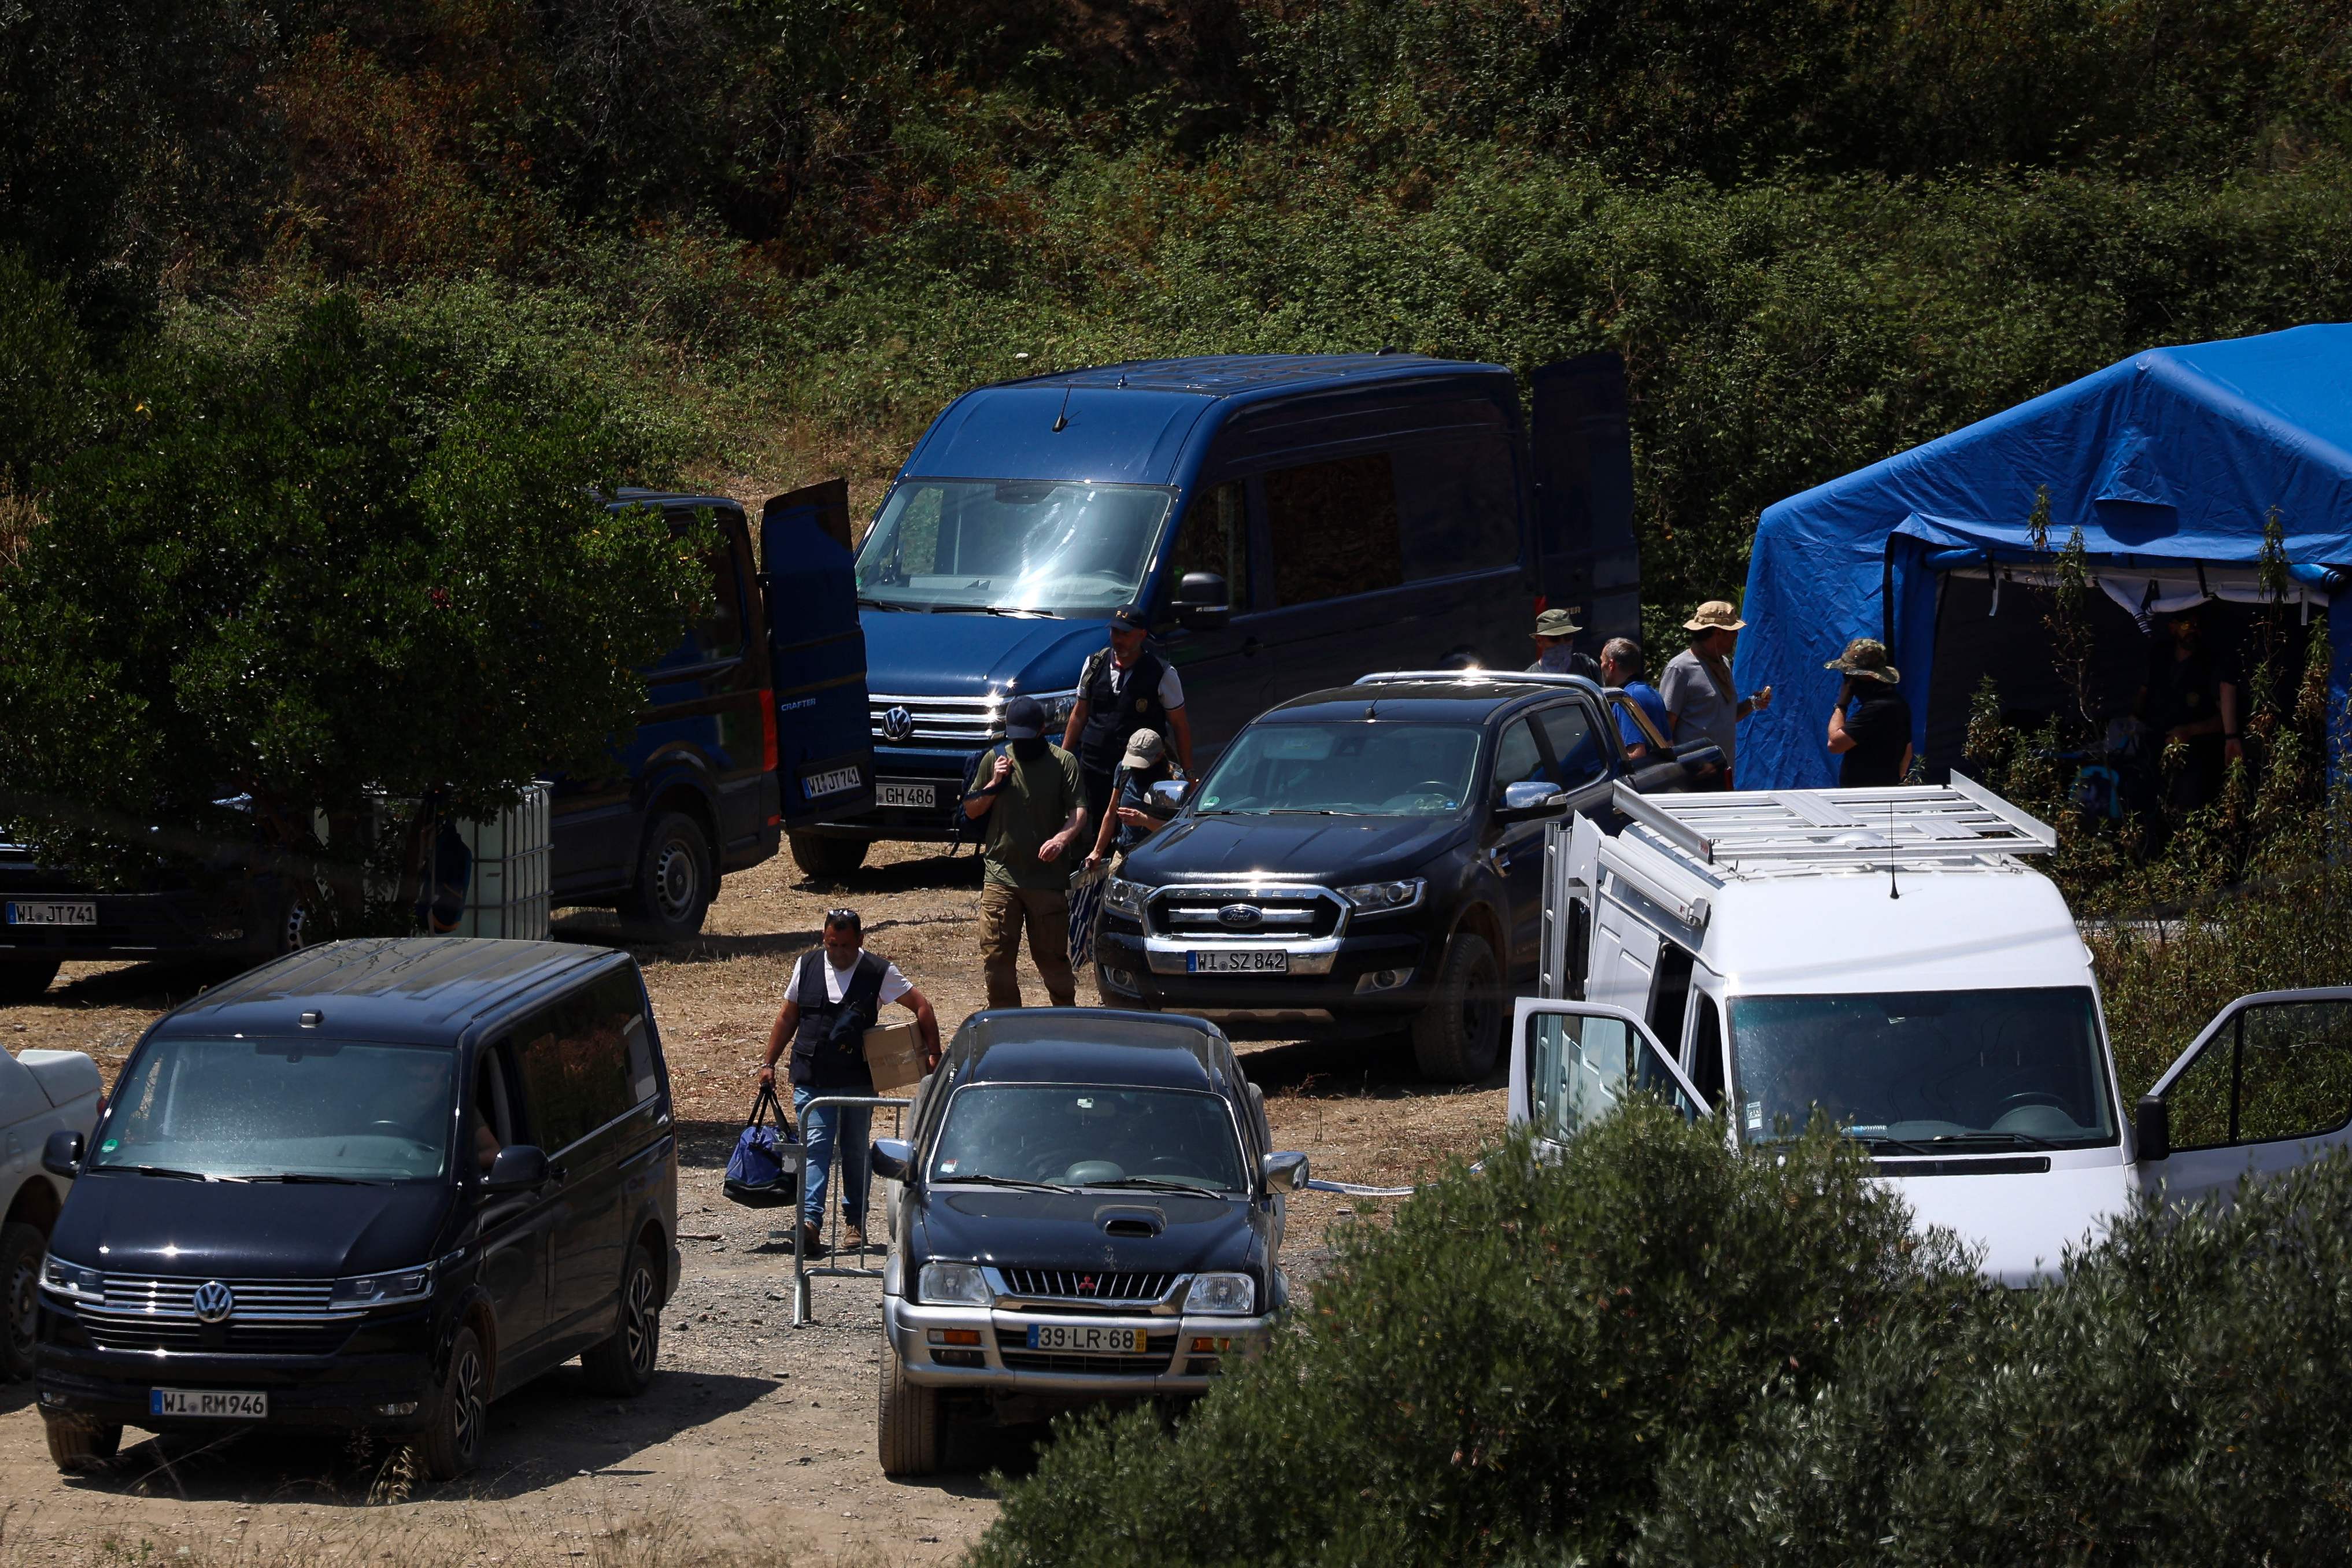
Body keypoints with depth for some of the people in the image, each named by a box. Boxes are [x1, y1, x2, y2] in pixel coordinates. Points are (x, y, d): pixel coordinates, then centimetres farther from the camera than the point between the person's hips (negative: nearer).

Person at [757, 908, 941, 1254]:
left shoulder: (879, 972, -2)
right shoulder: (808, 966, 5)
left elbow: (920, 1005, 5)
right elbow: (788, 1017, 15)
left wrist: (932, 1053, -2)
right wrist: (769, 1063, 15)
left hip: (858, 1079, 0)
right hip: (812, 1079, 0)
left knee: (855, 1150, 8)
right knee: (815, 1146, -12)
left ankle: (855, 1221, 19)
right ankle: (810, 1221, -23)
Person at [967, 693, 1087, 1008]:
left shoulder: (1063, 762, 0)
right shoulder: (995, 759, 8)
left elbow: (1079, 812, -9)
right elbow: (971, 811, 12)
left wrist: (1062, 839, -30)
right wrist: (994, 785, -6)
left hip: (1048, 876, -2)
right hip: (1001, 874, 2)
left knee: (1052, 956, 3)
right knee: (996, 957, -1)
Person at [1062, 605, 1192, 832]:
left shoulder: (1162, 673, -5)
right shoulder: (1094, 664, 6)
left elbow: (1180, 725, 0)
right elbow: (1079, 714, 17)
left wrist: (1188, 773, -2)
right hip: (1094, 767, 4)